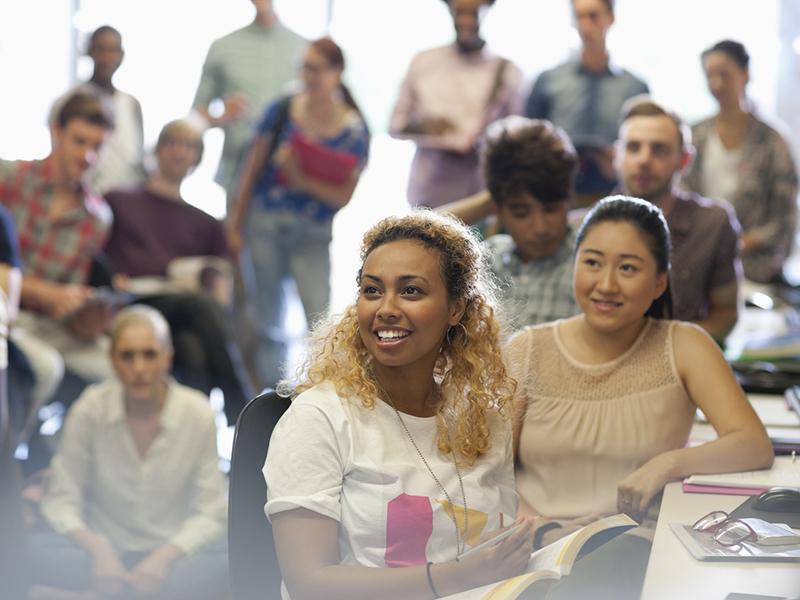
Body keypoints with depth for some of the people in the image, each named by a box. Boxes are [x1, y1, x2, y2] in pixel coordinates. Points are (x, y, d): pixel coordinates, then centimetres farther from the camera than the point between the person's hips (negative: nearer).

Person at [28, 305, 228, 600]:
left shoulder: (198, 413, -8)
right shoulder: (90, 408, -6)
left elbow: (210, 512, -6)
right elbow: (61, 501, -4)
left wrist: (165, 556, -24)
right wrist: (97, 548, -23)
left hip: (172, 552, -1)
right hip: (104, 550, 1)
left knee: (221, 568, -34)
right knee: (34, 549, -30)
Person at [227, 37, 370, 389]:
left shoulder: (353, 130, -4)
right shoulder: (282, 111, -1)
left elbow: (344, 195, -6)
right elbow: (253, 168, 6)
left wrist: (303, 181, -20)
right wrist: (236, 224, 6)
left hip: (314, 236, -2)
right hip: (265, 226, 2)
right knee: (267, 323, 9)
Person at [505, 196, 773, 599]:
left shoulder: (683, 347, 5)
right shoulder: (526, 352, 9)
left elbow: (756, 447, -6)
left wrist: (669, 463, -24)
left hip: (634, 547, -1)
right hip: (535, 549, 2)